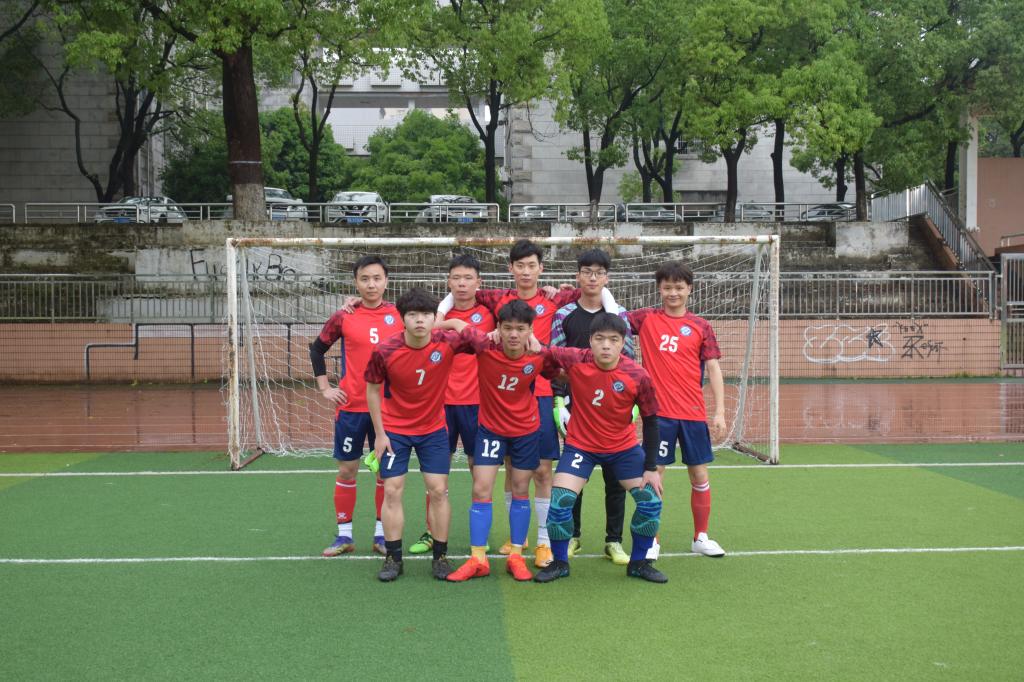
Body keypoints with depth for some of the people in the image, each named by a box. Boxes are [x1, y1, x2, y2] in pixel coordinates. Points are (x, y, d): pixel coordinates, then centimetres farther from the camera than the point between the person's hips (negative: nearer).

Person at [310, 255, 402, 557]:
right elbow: (317, 349, 10)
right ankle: (344, 535, 16)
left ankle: (381, 534, 18)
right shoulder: (343, 317, -2)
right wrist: (325, 387, 3)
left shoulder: (399, 316, 0)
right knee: (347, 469, 5)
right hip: (351, 406, -1)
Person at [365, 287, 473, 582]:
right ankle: (393, 558, 12)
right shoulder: (385, 351, -19)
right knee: (392, 491, -1)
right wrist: (379, 433, -4)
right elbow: (372, 390, -4)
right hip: (394, 430, -1)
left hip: (433, 428, 1)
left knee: (438, 491, 0)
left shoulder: (447, 342, -18)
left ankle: (440, 557, 14)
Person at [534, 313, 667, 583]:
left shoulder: (638, 376, -20)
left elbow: (650, 421, -9)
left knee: (651, 500, -3)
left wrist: (651, 468, -8)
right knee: (559, 500, -14)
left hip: (624, 448, 1)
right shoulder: (573, 360, -22)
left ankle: (638, 563, 20)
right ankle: (559, 563, 10)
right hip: (580, 446, -1)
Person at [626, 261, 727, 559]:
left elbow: (713, 369, 4)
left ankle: (701, 537, 25)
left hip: (694, 413, 2)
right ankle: (651, 541, 12)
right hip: (658, 412, -1)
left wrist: (720, 412, -2)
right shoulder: (646, 319, 3)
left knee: (700, 476, 8)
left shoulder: (700, 326, 4)